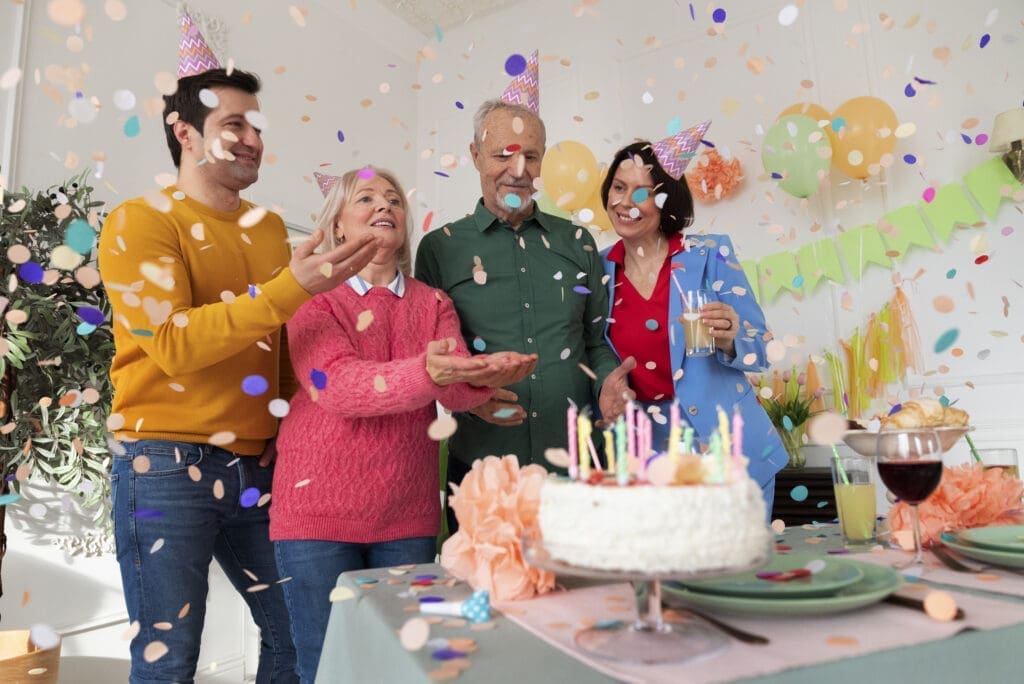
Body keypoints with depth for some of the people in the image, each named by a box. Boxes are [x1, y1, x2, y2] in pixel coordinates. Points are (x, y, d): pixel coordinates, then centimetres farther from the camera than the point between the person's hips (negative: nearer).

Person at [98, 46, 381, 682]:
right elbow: (172, 345, -18)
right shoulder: (140, 222, -5)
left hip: (259, 467, 5)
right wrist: (289, 287, -26)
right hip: (167, 467, -5)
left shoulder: (271, 227, 11)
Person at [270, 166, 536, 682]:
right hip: (321, 509, -3)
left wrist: (484, 374, -31)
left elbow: (457, 389, -8)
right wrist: (425, 372, -37)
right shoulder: (313, 298, -2)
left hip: (409, 514, 3)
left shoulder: (432, 304, 8)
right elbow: (336, 387, -20)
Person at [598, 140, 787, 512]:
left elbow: (760, 346, -4)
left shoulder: (710, 254, -4)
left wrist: (728, 340, -23)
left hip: (725, 440, -1)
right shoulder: (599, 270, 4)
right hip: (643, 449, 2)